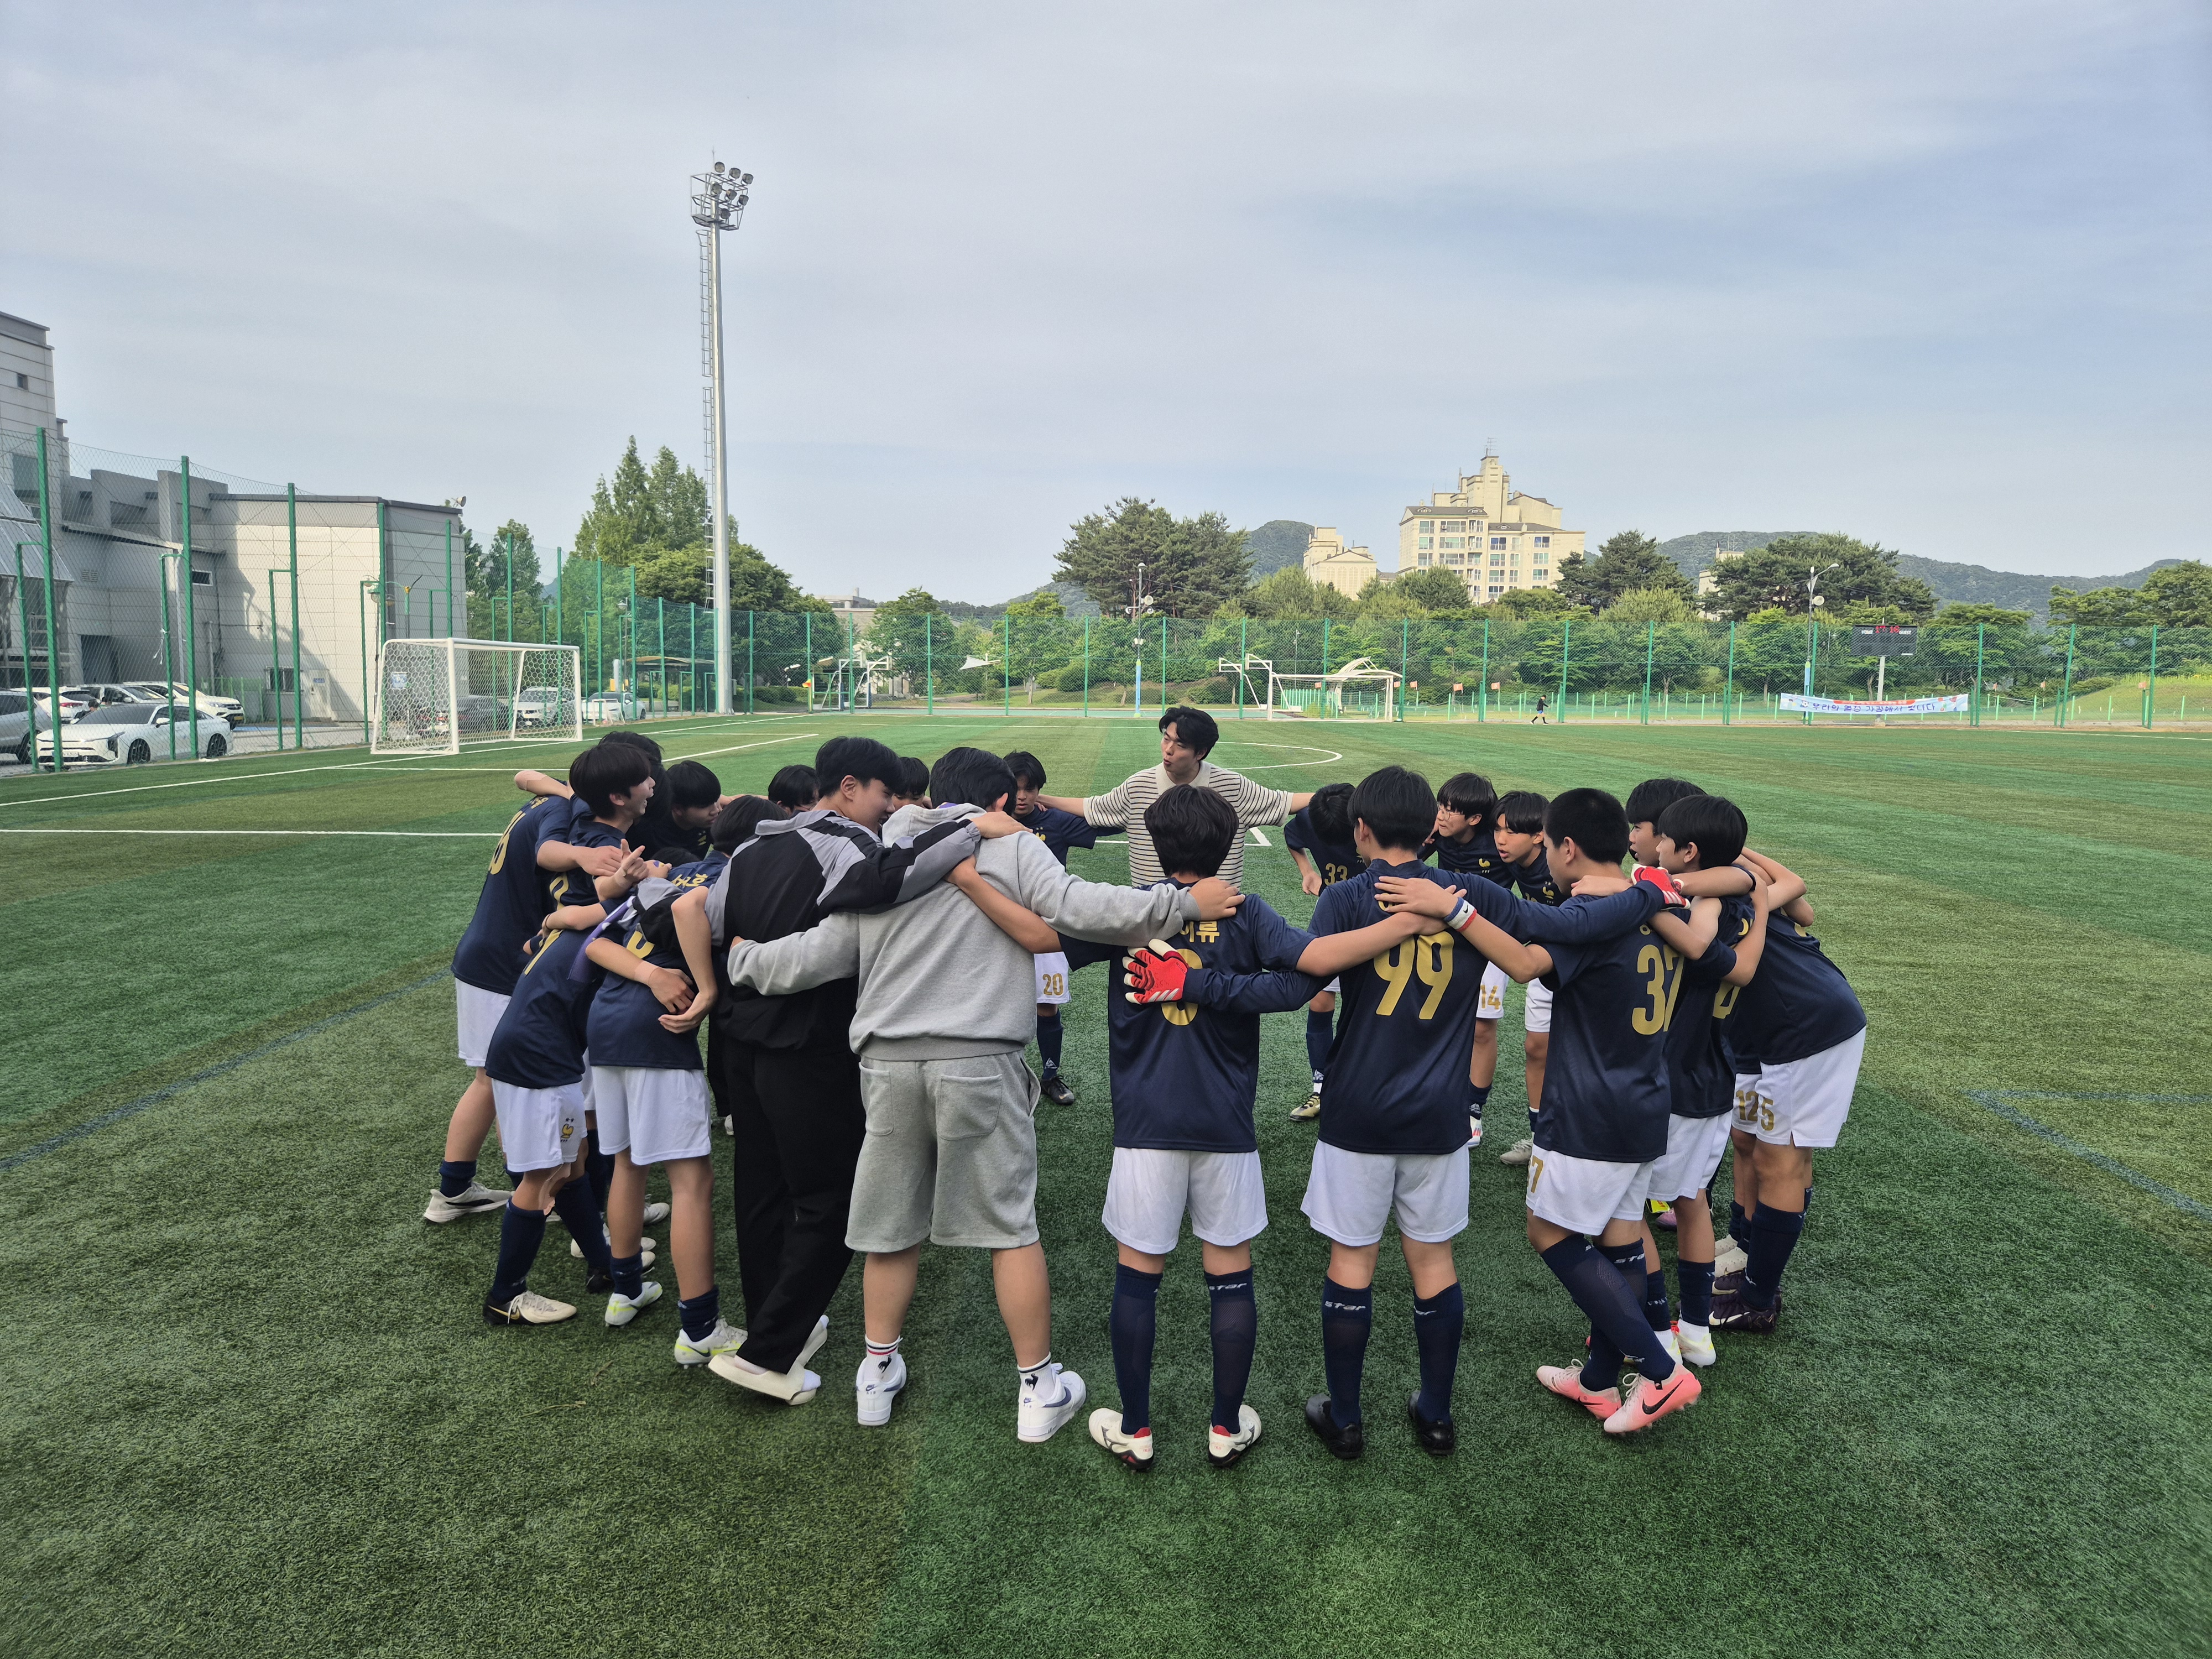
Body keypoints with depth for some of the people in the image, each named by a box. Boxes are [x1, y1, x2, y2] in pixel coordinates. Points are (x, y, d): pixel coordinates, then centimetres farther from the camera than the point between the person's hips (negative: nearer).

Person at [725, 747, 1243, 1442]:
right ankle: (1038, 1386, 17)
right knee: (1012, 1226, 8)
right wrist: (1183, 903, -8)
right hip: (979, 1064, -4)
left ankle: (878, 1371, 30)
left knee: (891, 1226, 17)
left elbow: (819, 953, 11)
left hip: (888, 1063, 4)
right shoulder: (1012, 846, 1)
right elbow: (1079, 908, -13)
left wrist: (744, 959, 27)